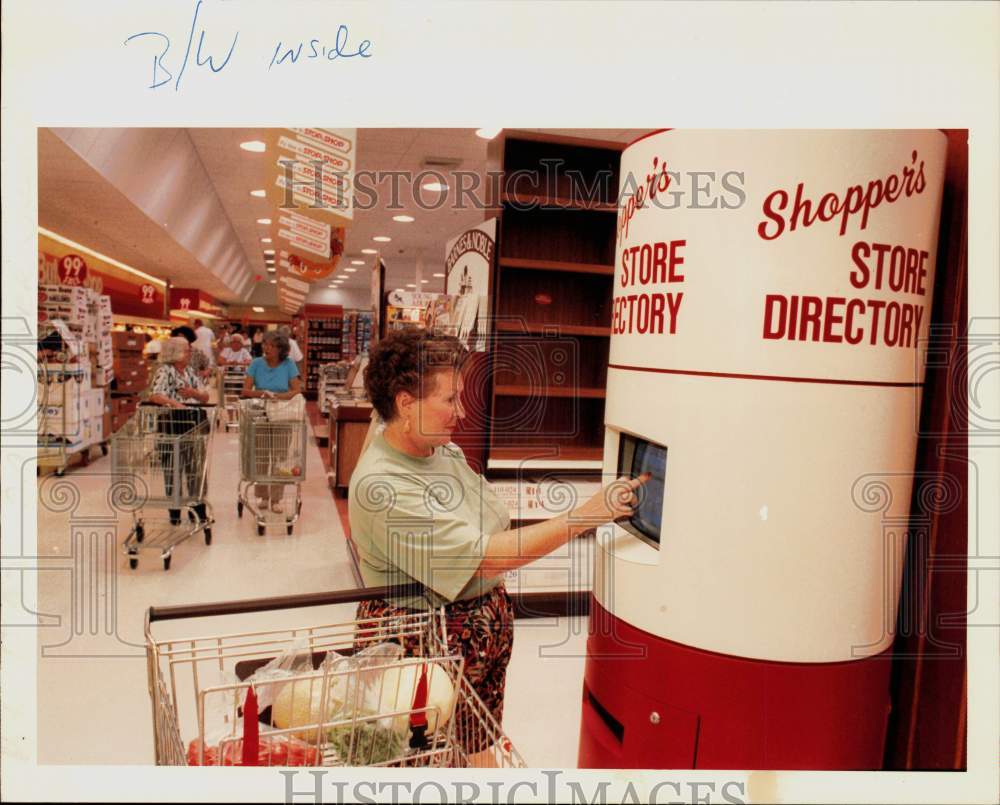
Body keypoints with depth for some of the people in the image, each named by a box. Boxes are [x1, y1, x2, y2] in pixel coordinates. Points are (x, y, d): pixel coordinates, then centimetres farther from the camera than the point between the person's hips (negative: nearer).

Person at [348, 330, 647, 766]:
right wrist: (586, 515, -29)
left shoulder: (445, 450, 1)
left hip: (488, 627, 8)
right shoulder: (381, 486, -26)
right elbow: (483, 556, -29)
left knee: (480, 746, 19)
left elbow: (493, 530, 12)